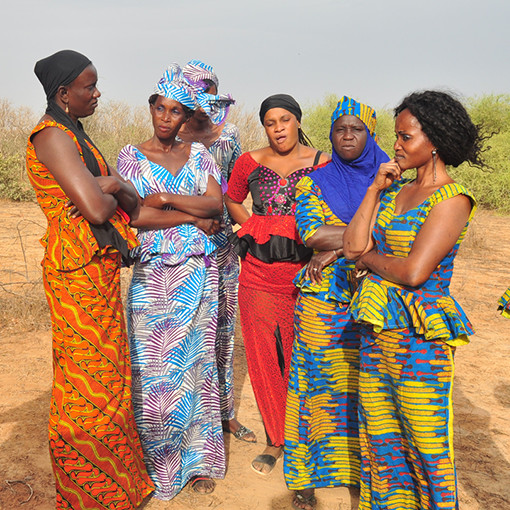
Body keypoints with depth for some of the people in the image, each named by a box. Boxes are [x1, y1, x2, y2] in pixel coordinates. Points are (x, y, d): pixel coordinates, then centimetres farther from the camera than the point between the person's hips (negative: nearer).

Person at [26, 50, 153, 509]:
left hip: (99, 270, 10)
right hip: (79, 272, -10)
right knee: (88, 384, 1)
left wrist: (111, 187, -9)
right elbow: (96, 208, -26)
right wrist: (110, 191, -5)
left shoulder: (73, 134, 16)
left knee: (105, 374, 17)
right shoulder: (52, 136, -15)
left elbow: (129, 202, 13)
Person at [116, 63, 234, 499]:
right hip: (154, 273, -2)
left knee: (197, 361, 7)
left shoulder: (199, 154, 10)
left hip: (198, 272, 2)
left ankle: (199, 459, 21)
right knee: (155, 369, 0)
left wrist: (164, 199, -12)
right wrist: (193, 216, -9)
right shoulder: (131, 156, 3)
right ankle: (160, 465, 17)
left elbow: (216, 203, -4)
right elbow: (136, 216, -10)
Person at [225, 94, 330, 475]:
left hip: (306, 276, -2)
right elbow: (232, 201, 21)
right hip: (260, 277, 2)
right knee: (265, 359, 7)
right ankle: (275, 440, 24)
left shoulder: (322, 164, 0)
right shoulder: (250, 163, 6)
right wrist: (254, 230, 7)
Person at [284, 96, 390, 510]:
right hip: (324, 301, -1)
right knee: (320, 381, 2)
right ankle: (306, 476, 15)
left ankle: (365, 468, 23)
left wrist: (338, 247, -11)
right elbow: (311, 233, -9)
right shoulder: (315, 182, 7)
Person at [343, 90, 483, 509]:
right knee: (380, 443, 17)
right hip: (375, 331, 7)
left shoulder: (452, 199, -11)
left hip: (417, 336, -7)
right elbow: (354, 245, 2)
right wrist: (375, 189, 0)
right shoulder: (395, 189, 11)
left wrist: (370, 258, -3)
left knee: (426, 445, 8)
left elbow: (413, 272, -21)